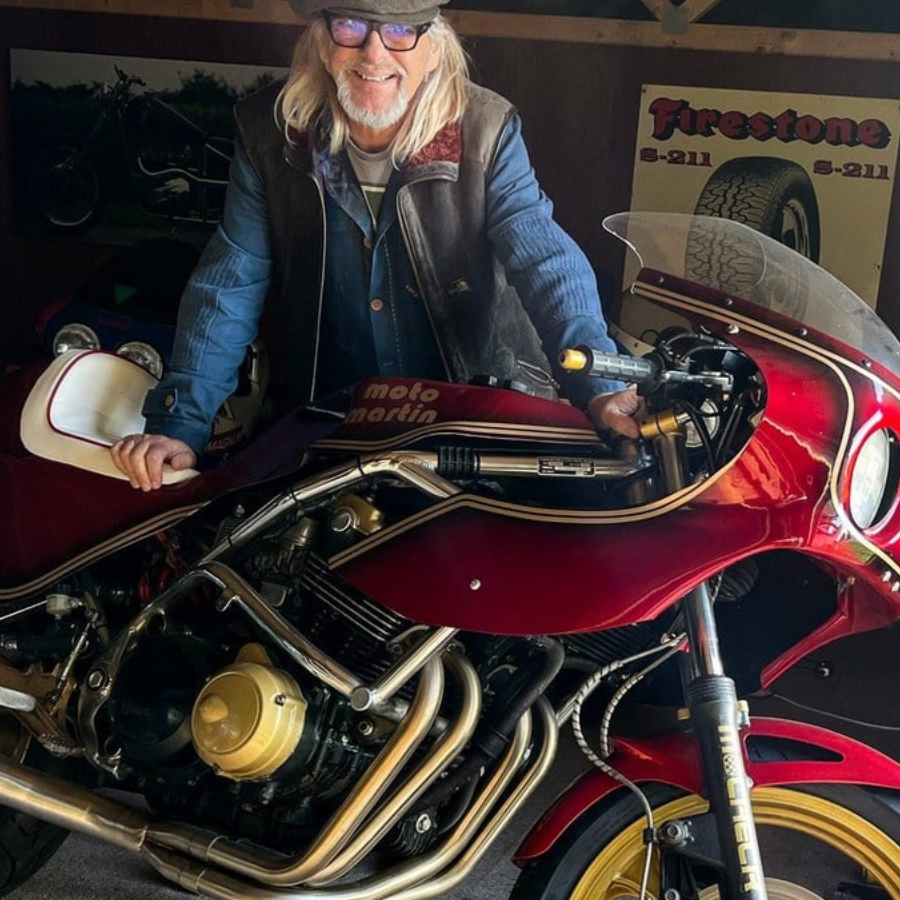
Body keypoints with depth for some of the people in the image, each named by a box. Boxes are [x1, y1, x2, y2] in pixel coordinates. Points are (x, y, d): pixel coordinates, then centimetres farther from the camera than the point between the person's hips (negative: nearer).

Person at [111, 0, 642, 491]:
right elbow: (229, 288, -4)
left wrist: (599, 386, -38)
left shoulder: (486, 134, -9)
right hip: (328, 423, 2)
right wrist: (180, 423, -13)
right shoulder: (270, 134, -4)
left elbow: (547, 263, -20)